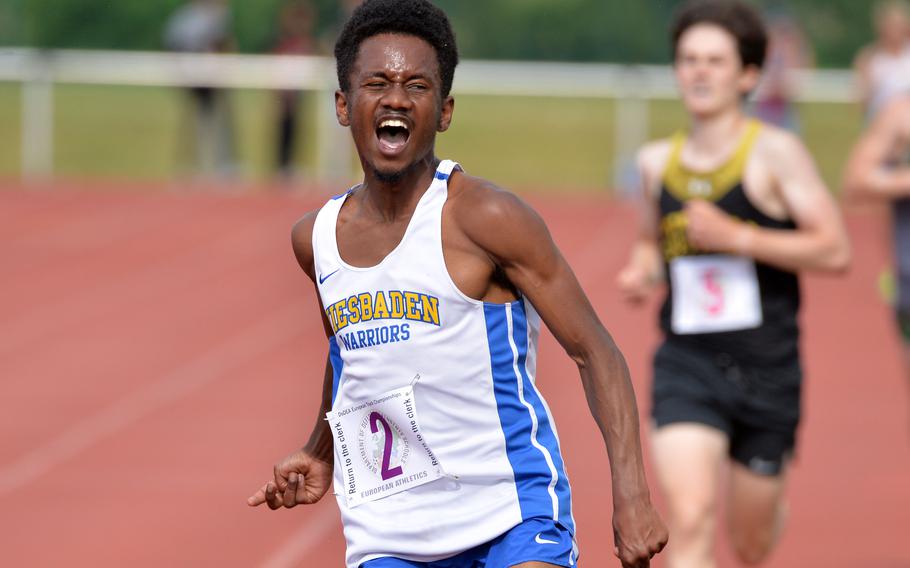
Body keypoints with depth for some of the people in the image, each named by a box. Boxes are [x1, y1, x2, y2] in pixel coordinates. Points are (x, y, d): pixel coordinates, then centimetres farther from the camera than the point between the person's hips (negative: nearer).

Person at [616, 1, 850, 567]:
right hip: (686, 365, 2)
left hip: (767, 368, -2)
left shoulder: (774, 152, -7)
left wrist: (738, 238, -20)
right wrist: (641, 271, 3)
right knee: (691, 519, -20)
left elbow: (835, 250, -12)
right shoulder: (657, 161, 6)